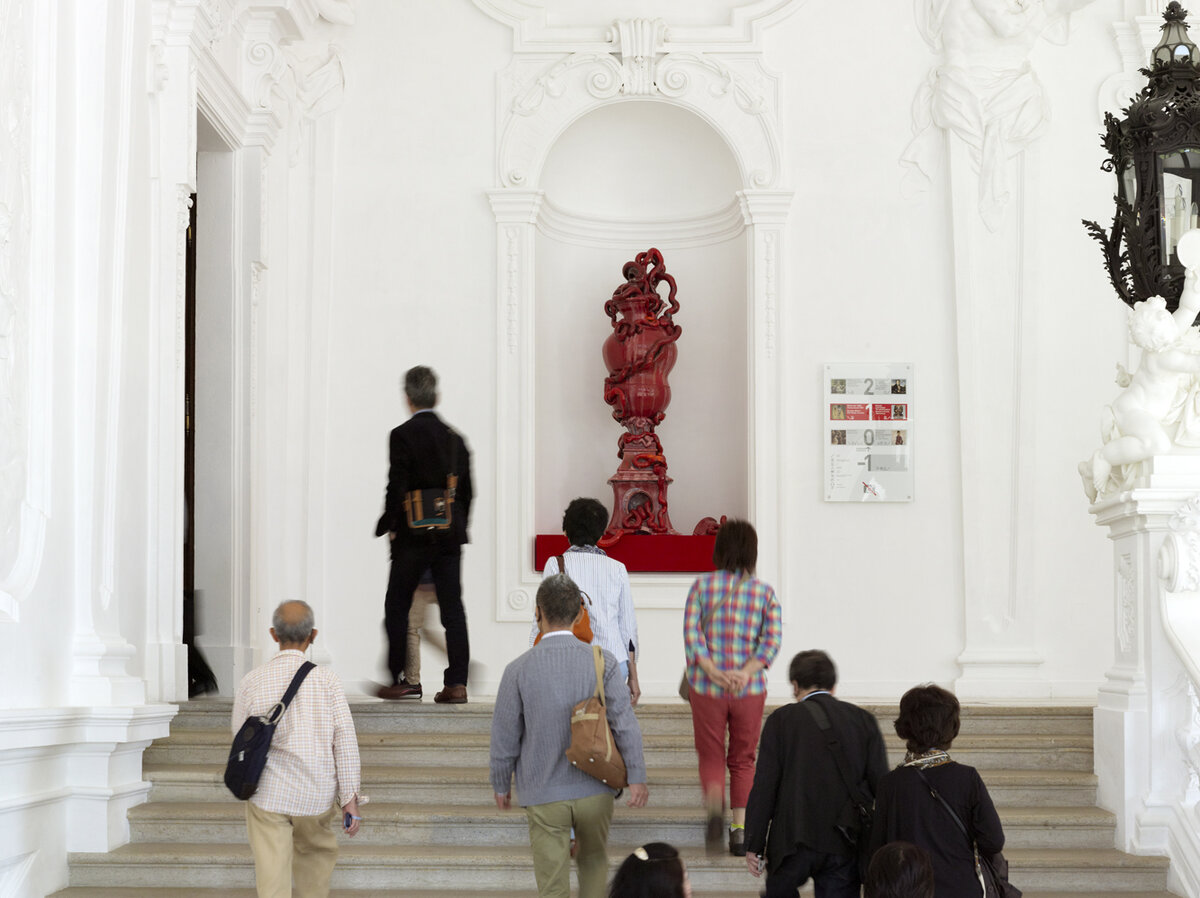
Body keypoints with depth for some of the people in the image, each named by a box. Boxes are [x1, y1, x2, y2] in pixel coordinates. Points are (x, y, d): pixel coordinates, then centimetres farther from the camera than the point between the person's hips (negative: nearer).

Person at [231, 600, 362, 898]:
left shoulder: (252, 681, -2)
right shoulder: (326, 679, -6)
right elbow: (345, 739, -8)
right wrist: (350, 798, -4)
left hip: (267, 794, 0)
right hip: (315, 796, 0)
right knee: (317, 852, 27)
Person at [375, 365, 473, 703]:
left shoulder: (402, 435, -9)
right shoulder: (454, 437, 6)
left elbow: (397, 487, -13)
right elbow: (466, 489, 9)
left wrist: (388, 525, -1)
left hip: (413, 535, -4)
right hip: (450, 535, 4)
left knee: (397, 607, 9)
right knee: (452, 608, 3)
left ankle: (400, 680, 10)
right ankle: (457, 683, -1)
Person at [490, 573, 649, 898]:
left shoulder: (519, 670, -10)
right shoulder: (602, 662, -8)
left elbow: (505, 736, -3)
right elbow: (625, 721, -10)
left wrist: (501, 785, 10)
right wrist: (637, 777, -5)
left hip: (544, 795, -1)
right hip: (595, 791, 1)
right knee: (593, 861, 25)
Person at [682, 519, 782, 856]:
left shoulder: (702, 585, 1)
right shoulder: (765, 592, 2)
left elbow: (691, 633, -9)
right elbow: (771, 641, -9)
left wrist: (713, 672, -15)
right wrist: (744, 673, -16)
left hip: (706, 688, 0)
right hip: (750, 690, 0)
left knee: (711, 756, 10)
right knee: (743, 759, 14)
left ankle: (715, 807, -19)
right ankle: (740, 831, 9)